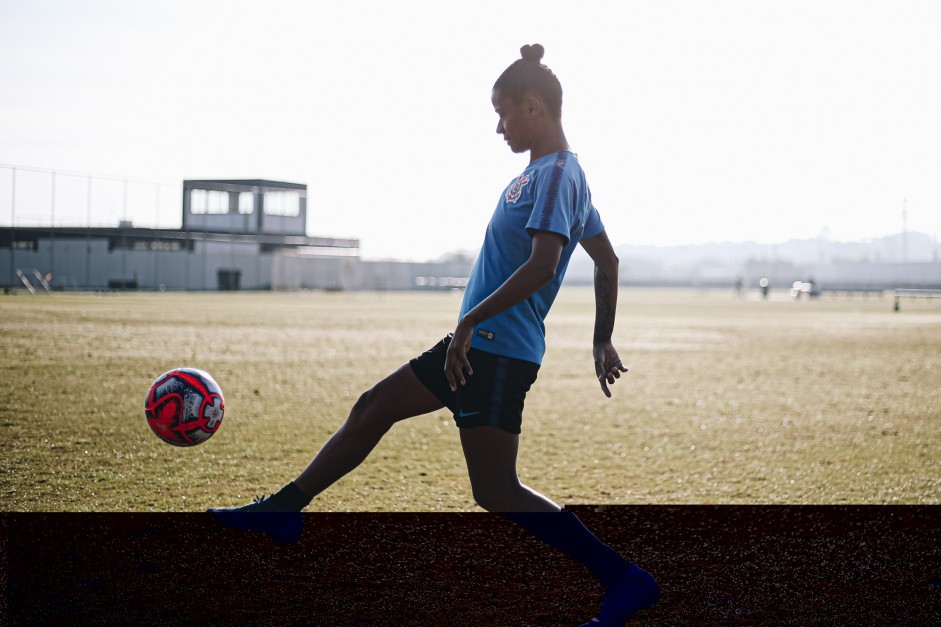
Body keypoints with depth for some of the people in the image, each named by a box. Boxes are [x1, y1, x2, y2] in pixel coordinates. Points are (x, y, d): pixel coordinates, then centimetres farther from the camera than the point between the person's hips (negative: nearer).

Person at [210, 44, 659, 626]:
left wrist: (471, 321, -25)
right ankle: (281, 510, 28)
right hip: (478, 347, 10)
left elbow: (543, 264, -28)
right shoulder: (558, 172, 15)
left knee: (495, 491, -10)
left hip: (497, 351, -10)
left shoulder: (557, 174, -15)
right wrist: (604, 341, 28)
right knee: (371, 409, 16)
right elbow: (608, 261, 23)